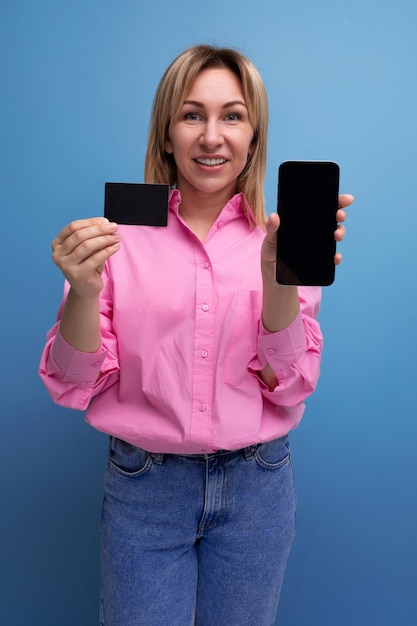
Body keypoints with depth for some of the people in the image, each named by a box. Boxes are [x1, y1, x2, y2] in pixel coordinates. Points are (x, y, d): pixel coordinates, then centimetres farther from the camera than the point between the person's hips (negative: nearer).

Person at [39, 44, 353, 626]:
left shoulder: (281, 238, -3)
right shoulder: (119, 234, -5)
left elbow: (289, 386, -9)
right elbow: (74, 385, -6)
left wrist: (278, 277, -24)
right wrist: (82, 290, -24)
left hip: (255, 486, 2)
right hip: (143, 486, -1)